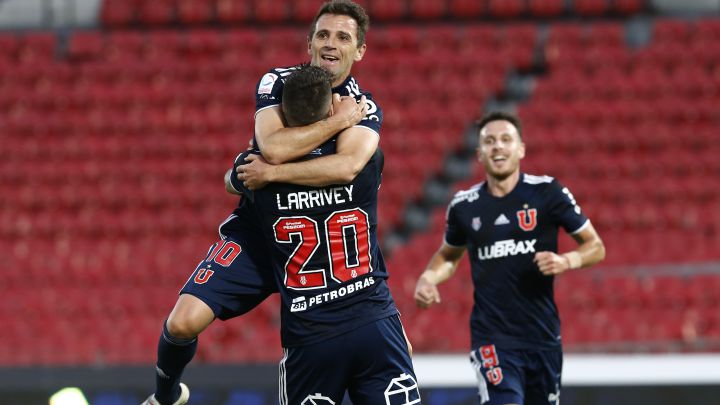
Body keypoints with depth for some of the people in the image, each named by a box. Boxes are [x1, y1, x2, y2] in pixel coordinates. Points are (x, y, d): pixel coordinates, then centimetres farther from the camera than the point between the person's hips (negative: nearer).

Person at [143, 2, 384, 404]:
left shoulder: (365, 109, -6)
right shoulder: (278, 82, -5)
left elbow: (348, 166, -29)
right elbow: (273, 148, -26)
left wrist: (273, 173, -29)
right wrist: (337, 119, -21)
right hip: (257, 230, 0)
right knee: (184, 321, -16)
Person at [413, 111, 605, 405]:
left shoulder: (546, 192, -2)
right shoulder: (464, 206, 3)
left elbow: (596, 247, 3)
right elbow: (449, 255, 23)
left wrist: (566, 261, -17)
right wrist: (428, 277, 2)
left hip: (543, 336, 1)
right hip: (492, 337, -1)